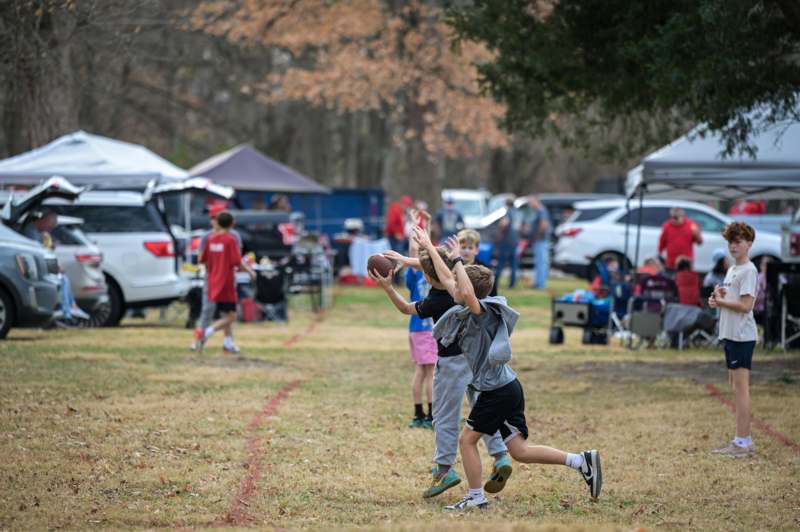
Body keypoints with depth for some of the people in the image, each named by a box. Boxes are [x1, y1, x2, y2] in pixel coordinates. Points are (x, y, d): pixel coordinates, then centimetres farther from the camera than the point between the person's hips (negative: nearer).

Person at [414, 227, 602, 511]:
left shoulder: (480, 312, -13)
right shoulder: (468, 311, 12)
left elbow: (467, 293, -37)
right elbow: (447, 279, 23)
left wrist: (457, 260, -28)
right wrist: (428, 247, 28)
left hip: (497, 390, -9)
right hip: (507, 388, 9)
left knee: (467, 439, 3)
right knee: (519, 451, 7)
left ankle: (476, 497, 11)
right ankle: (582, 461, 3)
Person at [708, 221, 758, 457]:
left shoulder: (748, 271, -12)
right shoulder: (732, 270, 18)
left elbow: (745, 305, -20)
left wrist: (719, 301, -10)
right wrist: (717, 300, 4)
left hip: (742, 336, -10)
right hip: (730, 334, 10)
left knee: (740, 386, -10)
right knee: (736, 386, 12)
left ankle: (744, 442, -10)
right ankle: (742, 440, 17)